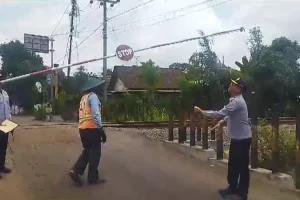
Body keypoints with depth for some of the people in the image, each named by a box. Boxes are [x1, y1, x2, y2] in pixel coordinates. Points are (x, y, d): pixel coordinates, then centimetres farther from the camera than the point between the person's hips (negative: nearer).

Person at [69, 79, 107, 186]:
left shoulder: (83, 98, 16)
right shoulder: (92, 96, -9)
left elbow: (85, 114, 14)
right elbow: (95, 114, -19)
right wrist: (101, 129, -19)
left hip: (83, 128, 8)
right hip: (92, 128, -8)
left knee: (87, 151, 20)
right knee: (95, 153, 4)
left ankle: (75, 171, 9)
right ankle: (93, 178, 12)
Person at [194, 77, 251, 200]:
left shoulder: (237, 102, -23)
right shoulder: (235, 100, 11)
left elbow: (220, 113, -27)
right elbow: (229, 114, 24)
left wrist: (201, 111, -20)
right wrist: (221, 122, 8)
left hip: (242, 139, -10)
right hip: (236, 138, 10)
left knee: (242, 166, 1)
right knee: (233, 164, 18)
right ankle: (233, 188, 32)